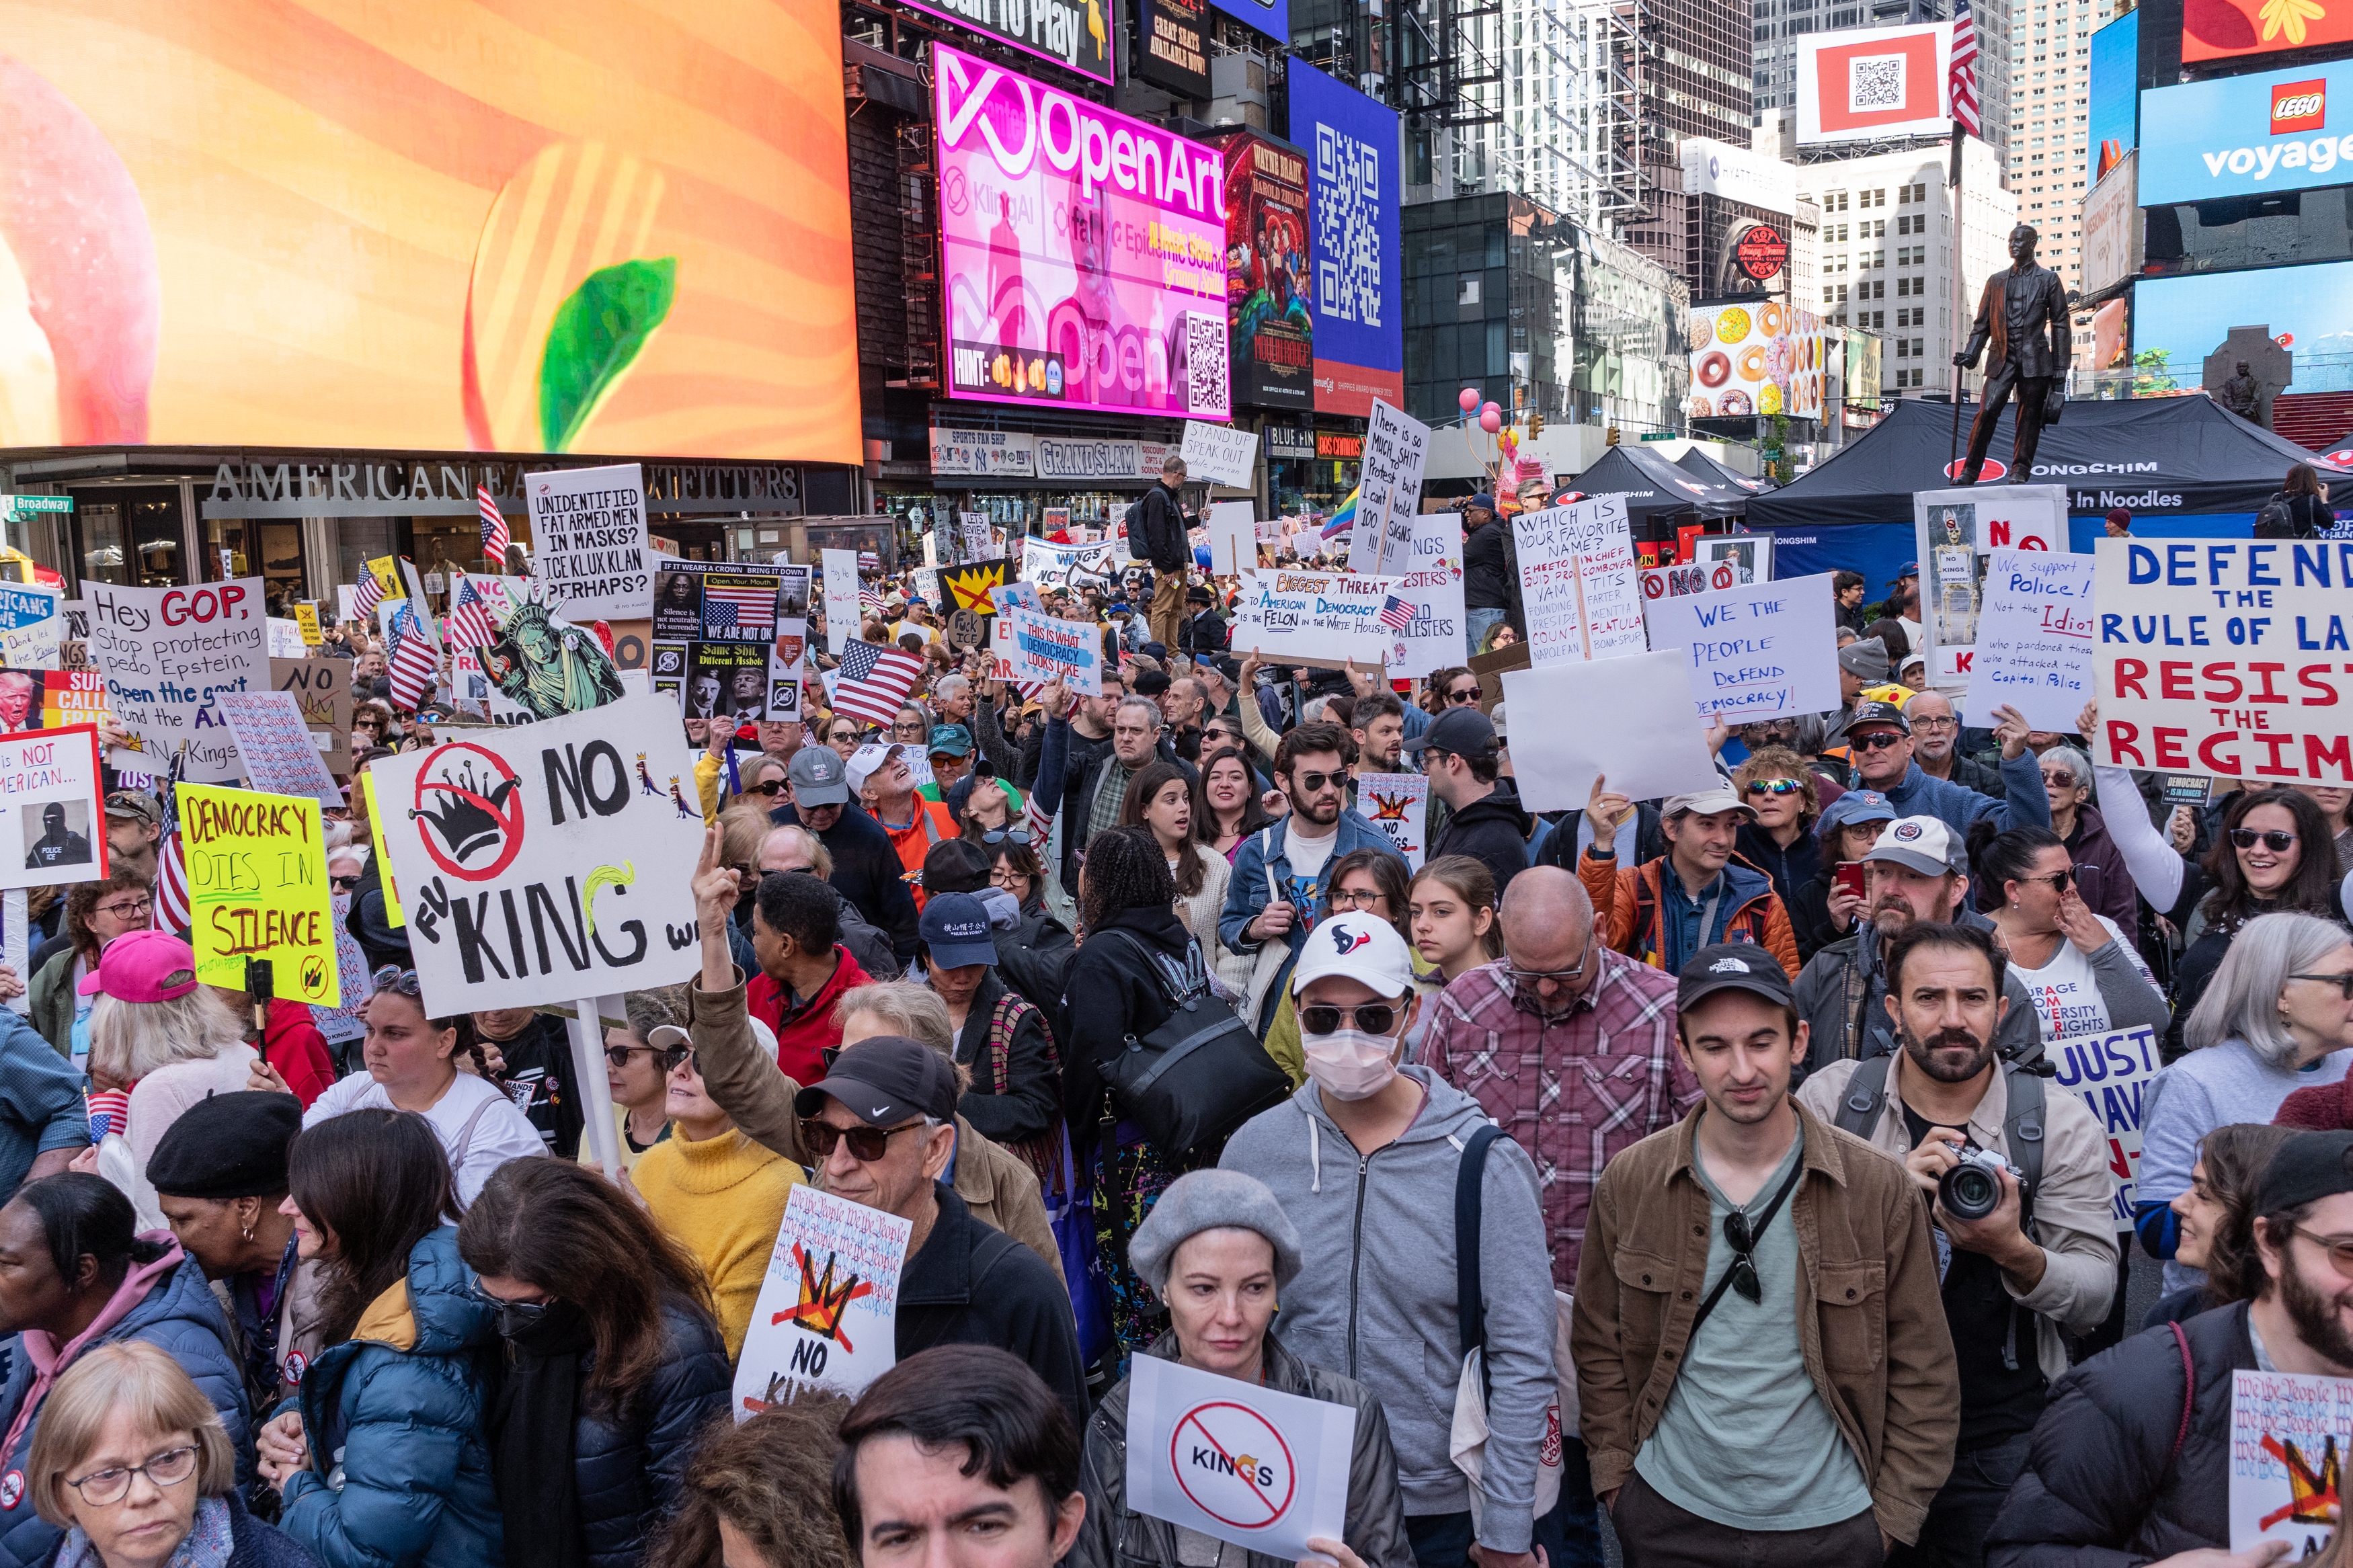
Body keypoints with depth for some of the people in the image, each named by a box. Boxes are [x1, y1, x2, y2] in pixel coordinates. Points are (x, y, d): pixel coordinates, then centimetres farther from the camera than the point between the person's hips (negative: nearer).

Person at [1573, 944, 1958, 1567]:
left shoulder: (1880, 1188, -9)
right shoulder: (1628, 1183, -6)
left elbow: (1924, 1373, -2)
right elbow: (1600, 1348, 3)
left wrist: (1894, 1513, -4)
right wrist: (1617, 1479, -1)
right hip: (1669, 1517, 1)